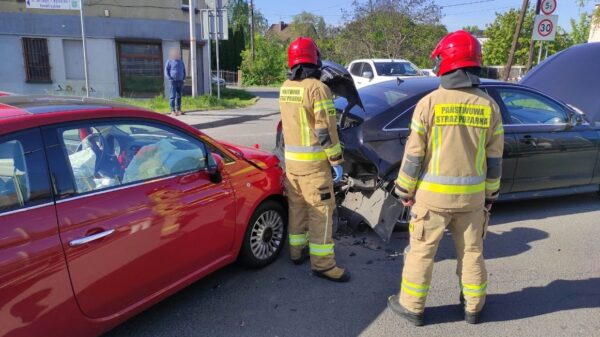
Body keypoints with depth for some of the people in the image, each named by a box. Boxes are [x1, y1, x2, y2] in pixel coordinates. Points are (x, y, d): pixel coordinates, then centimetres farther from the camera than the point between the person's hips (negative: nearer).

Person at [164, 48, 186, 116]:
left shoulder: (181, 62, 17)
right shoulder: (169, 61, 2)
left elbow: (184, 71, 24)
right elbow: (166, 71, -2)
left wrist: (184, 78, 9)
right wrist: (170, 79, -14)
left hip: (180, 81, 5)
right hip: (173, 81, -5)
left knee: (179, 96, 8)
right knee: (172, 96, -8)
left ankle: (178, 110, 13)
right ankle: (173, 110, -8)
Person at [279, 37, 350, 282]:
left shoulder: (285, 89, 8)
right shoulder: (317, 88, -16)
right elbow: (326, 130, -17)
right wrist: (337, 161, -11)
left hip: (291, 159, 8)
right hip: (313, 161, -8)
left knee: (296, 207, 17)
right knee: (320, 211, -1)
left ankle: (297, 251, 29)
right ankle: (323, 263, 5)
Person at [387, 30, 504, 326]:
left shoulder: (430, 102, -12)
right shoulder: (489, 106, -1)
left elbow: (414, 154, -10)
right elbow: (494, 158, 4)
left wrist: (405, 190, 1)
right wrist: (490, 194, 15)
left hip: (433, 193, -3)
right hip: (472, 194, 4)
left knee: (421, 251, 9)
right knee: (472, 252, 18)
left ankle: (412, 307, 21)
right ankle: (473, 307, 33)